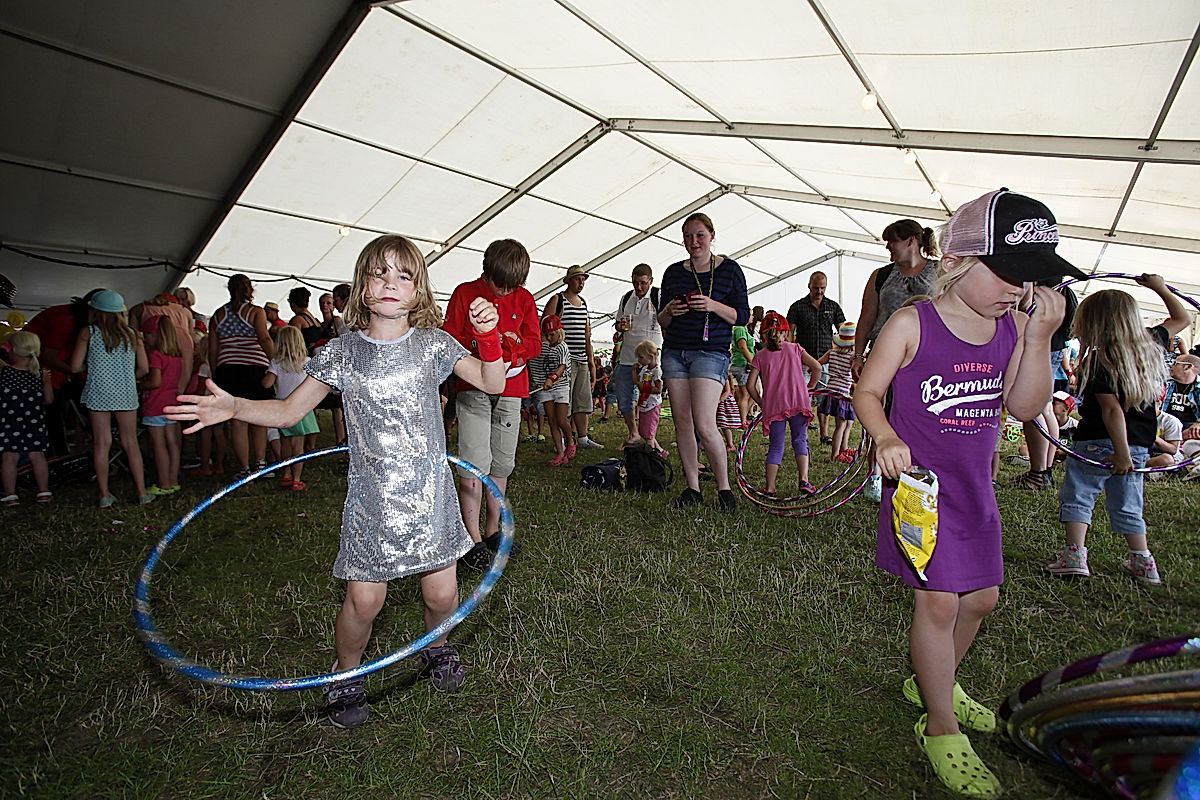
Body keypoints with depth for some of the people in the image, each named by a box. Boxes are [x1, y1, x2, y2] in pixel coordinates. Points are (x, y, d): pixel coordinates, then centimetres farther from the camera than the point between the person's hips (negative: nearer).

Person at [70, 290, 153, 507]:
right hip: (126, 394, 2)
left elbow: (75, 367, -5)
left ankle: (104, 495, 8)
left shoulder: (88, 332, -1)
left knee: (101, 443, 4)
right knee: (130, 442, 8)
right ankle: (142, 492, 8)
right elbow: (143, 368, 5)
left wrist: (91, 364, 16)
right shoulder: (131, 334, 5)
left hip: (98, 393, -2)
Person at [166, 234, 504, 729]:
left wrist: (488, 337, -17)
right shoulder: (343, 352, -1)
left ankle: (437, 647, 40)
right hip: (371, 497, 0)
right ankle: (346, 676, 30)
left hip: (429, 493, 1)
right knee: (364, 599, 0)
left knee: (441, 592, 6)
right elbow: (288, 411, 4)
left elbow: (491, 382, 0)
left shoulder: (432, 345, -1)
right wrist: (233, 407, -12)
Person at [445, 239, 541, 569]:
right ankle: (473, 538, -2)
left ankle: (492, 529, 20)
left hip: (510, 391, 4)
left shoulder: (524, 298, 9)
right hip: (473, 390, -3)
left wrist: (513, 343, -13)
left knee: (501, 464, 8)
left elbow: (535, 343, 8)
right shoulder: (465, 293, 1)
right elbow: (448, 339, -1)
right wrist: (477, 343, -19)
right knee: (474, 463, -10)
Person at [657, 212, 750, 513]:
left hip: (711, 351, -5)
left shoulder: (729, 269, 2)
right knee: (682, 421, 3)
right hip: (674, 352, 5)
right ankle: (693, 488, 14)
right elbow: (661, 322, 16)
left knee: (704, 425, -14)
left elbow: (742, 315, -1)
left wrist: (714, 306, -17)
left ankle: (724, 488, 2)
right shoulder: (674, 272, 12)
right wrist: (669, 312, -7)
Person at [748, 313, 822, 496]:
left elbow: (751, 384, 3)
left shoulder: (760, 355, 10)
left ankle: (770, 487, 4)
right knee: (800, 441, 11)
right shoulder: (794, 348, 12)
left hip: (773, 405, 0)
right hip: (798, 401, 0)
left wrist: (761, 403, 14)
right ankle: (803, 480, -4)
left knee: (776, 446, 7)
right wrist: (811, 386, 17)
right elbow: (816, 367, 2)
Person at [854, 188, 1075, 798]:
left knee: (982, 597, 16)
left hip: (974, 487, 7)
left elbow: (1026, 407, -1)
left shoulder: (1013, 328, 2)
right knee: (939, 601, -5)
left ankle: (932, 681, 42)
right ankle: (940, 727, 14)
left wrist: (1039, 338, -12)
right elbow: (867, 391, -10)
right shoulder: (912, 324, -13)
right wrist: (885, 437, -28)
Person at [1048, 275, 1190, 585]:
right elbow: (1182, 319, 24)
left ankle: (1074, 554, -3)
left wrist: (1121, 452, -21)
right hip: (1140, 445, 7)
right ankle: (1143, 562, 21)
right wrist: (1160, 288, 30)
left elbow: (1113, 410, -21)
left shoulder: (1099, 361, -16)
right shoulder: (1151, 346, 4)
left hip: (1098, 443, -7)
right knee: (1127, 506, 17)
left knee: (1077, 495, 2)